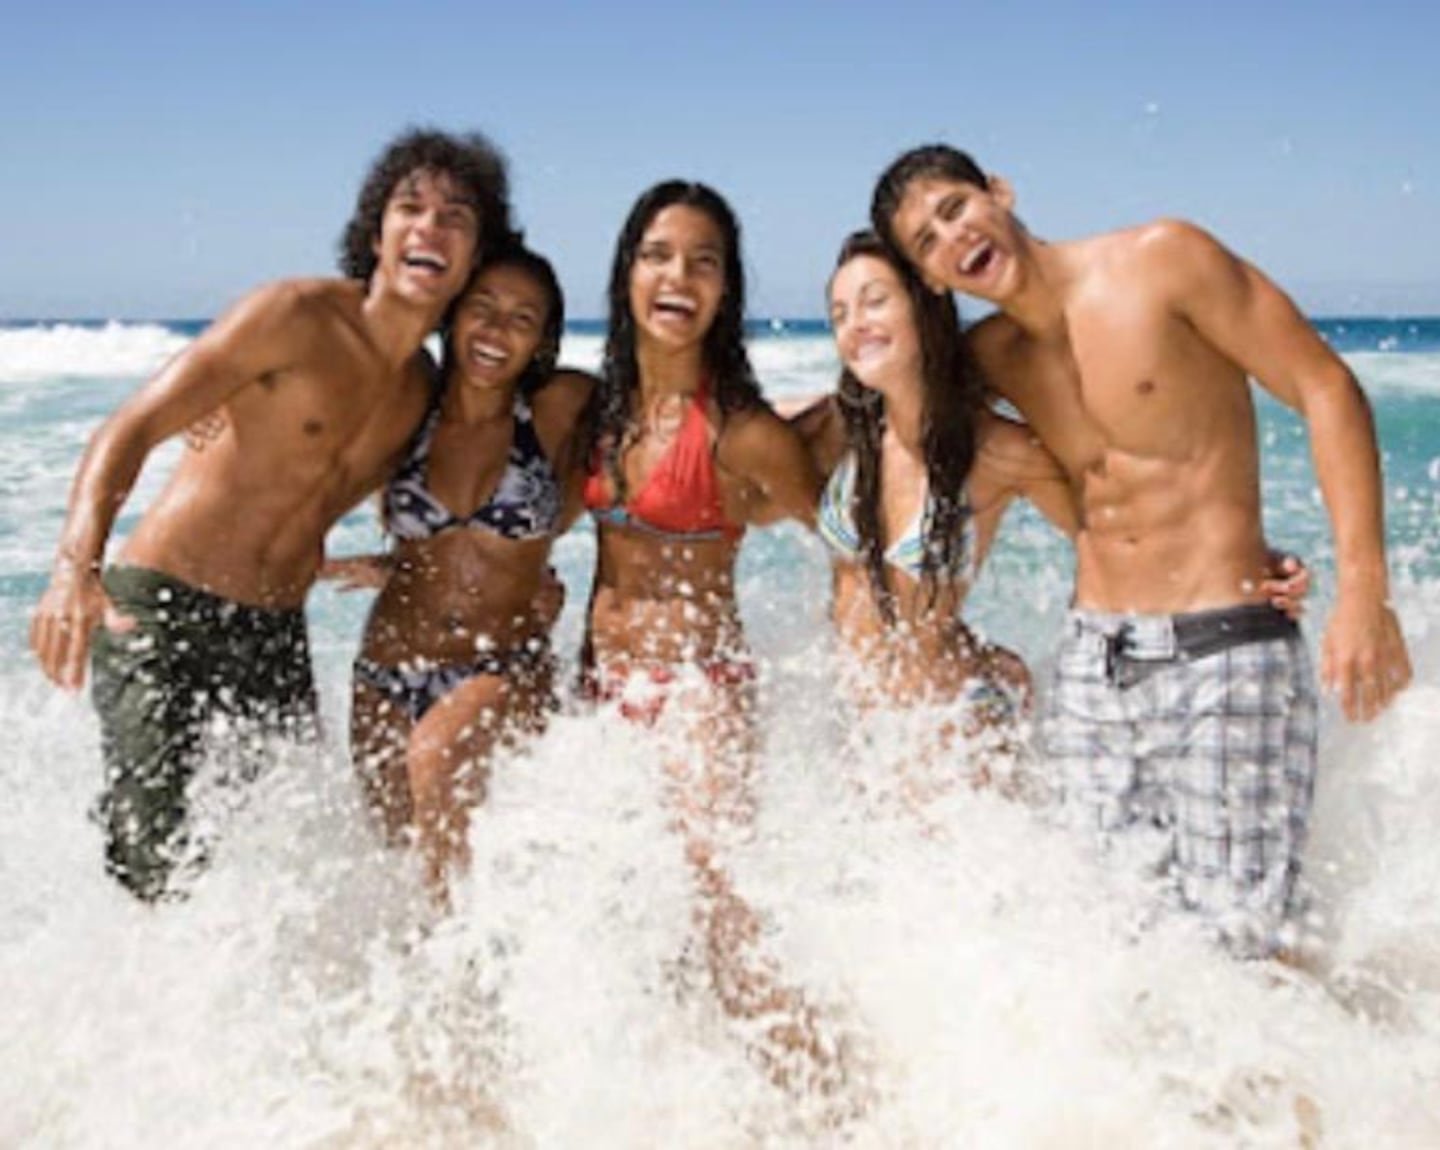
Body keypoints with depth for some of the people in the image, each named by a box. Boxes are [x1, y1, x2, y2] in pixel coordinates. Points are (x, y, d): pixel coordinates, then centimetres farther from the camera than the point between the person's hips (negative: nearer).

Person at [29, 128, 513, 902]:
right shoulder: (297, 316, -10)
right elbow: (131, 430, -16)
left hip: (274, 635, 6)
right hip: (157, 608, -6)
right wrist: (76, 567, -33)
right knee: (158, 866, -12)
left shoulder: (427, 390, 10)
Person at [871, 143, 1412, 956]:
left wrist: (1364, 592, -17)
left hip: (1224, 653, -5)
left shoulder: (1161, 260, -6)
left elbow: (1325, 388, -9)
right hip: (1090, 666, 5)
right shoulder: (991, 358, 9)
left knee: (1246, 942, -6)